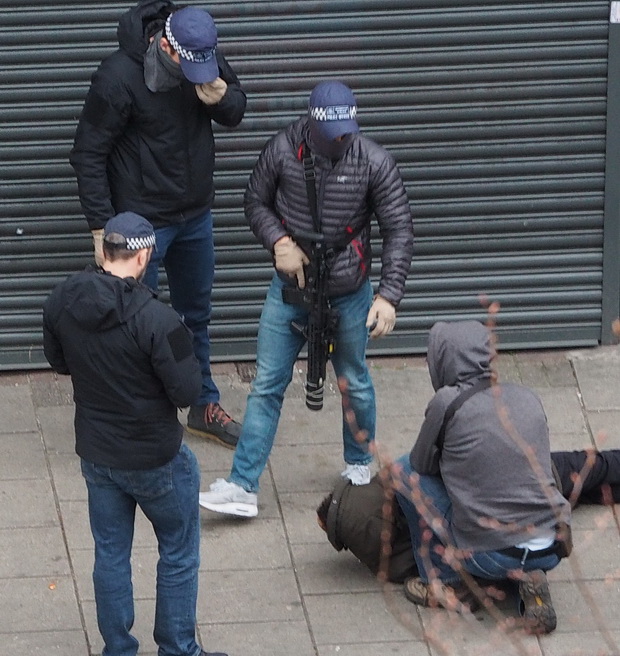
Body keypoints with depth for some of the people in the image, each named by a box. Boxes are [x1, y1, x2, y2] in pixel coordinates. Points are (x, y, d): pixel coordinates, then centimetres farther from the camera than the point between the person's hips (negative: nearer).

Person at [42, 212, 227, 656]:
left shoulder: (62, 302, -9)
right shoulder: (155, 319, -29)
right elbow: (188, 391, -22)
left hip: (96, 455, 5)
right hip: (156, 460, -5)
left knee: (110, 554, 19)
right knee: (179, 553, 15)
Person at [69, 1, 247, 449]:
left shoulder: (206, 57, -9)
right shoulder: (119, 77, -25)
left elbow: (236, 112, 7)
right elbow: (88, 155, -17)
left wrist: (223, 99, -18)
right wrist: (102, 227, -18)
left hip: (196, 214, 6)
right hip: (143, 221, -6)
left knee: (197, 314, 20)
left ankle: (205, 407, 35)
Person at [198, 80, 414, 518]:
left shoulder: (375, 163, -15)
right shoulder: (283, 150, -12)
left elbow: (399, 231, -10)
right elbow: (257, 202, 4)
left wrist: (389, 295, -20)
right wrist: (279, 240, -16)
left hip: (348, 295, -1)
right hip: (290, 289, 1)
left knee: (354, 384, 15)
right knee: (267, 387, 1)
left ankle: (360, 465, 40)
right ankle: (243, 486, 3)